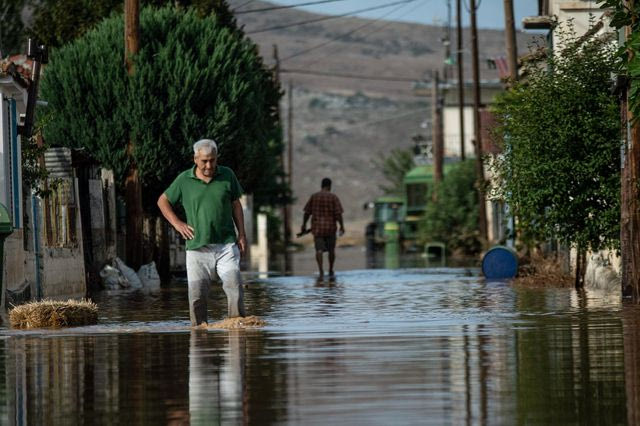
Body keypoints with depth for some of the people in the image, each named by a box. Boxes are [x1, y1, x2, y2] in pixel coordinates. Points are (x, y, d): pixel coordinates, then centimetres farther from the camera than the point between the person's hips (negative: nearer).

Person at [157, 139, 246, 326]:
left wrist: (241, 234, 8)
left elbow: (236, 205, 14)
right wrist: (177, 224, 3)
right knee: (196, 294, 0)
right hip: (197, 246, 0)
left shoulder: (227, 176, 5)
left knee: (234, 286, -12)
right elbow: (163, 201, 14)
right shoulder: (184, 180, 2)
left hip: (226, 245, 0)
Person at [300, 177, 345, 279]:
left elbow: (307, 213, 3)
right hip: (330, 227, -1)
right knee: (331, 249, 17)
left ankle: (321, 270, -23)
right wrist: (342, 226, -6)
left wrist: (303, 226, 11)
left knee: (319, 250, -2)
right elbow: (338, 213, -11)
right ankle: (330, 271, 25)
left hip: (317, 228, 1)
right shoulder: (334, 197, -5)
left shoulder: (313, 197, 2)